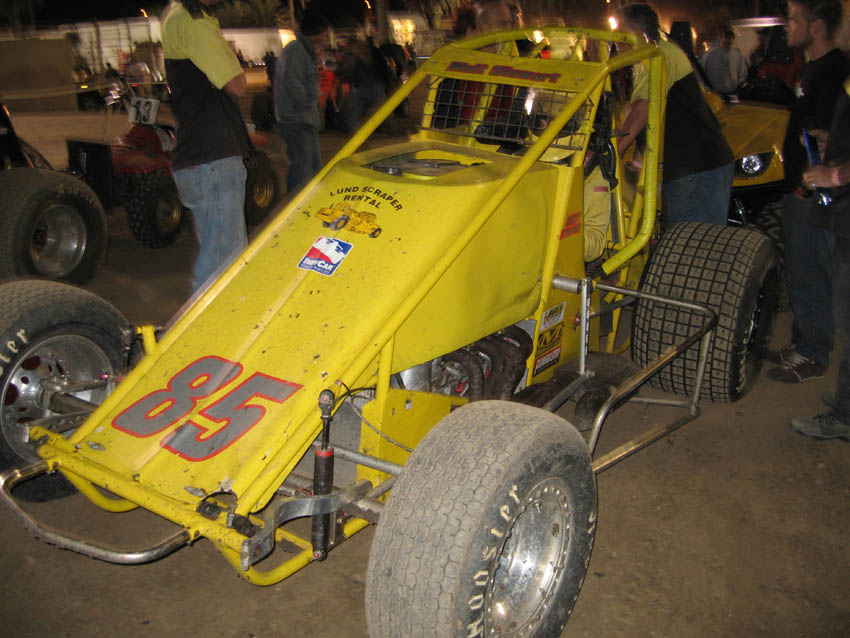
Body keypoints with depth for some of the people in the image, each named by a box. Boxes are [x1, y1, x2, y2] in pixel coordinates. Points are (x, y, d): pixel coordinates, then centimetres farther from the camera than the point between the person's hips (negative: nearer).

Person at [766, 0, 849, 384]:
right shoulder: (813, 67, 16)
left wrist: (809, 182, -19)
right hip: (799, 190, 10)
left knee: (810, 276, -3)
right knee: (798, 273, 17)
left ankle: (813, 356, 7)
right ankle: (801, 344, 29)